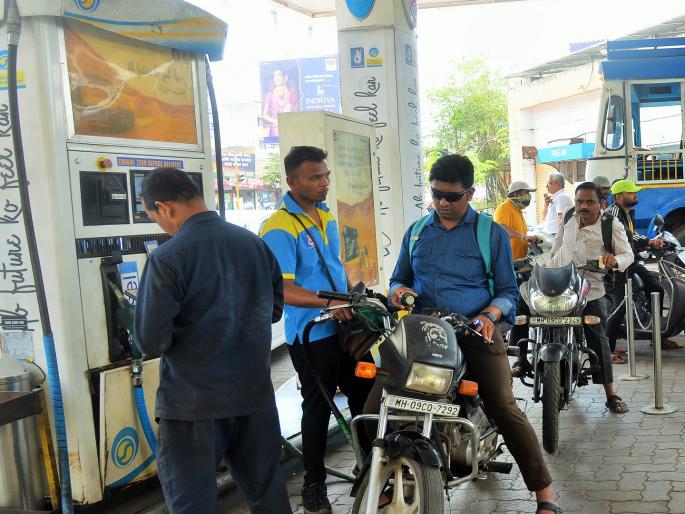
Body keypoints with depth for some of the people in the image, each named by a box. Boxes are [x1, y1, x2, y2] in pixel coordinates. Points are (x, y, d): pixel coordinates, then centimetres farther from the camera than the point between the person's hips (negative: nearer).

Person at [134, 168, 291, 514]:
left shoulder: (167, 259, -16)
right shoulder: (255, 243, 4)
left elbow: (151, 342, -16)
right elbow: (274, 309, 16)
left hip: (193, 404, -6)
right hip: (255, 394, 6)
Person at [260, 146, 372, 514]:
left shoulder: (326, 217, 11)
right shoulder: (279, 228, -16)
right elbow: (284, 289, -24)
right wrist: (327, 301, -35)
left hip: (345, 328, 8)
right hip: (311, 335, -8)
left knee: (365, 398, 15)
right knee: (318, 408, 4)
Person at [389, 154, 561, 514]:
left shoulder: (492, 233, 5)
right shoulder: (416, 232, 14)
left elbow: (507, 290, 5)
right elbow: (398, 278, 23)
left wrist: (490, 314, -17)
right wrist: (399, 290, -2)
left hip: (476, 333, -3)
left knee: (504, 407, -13)